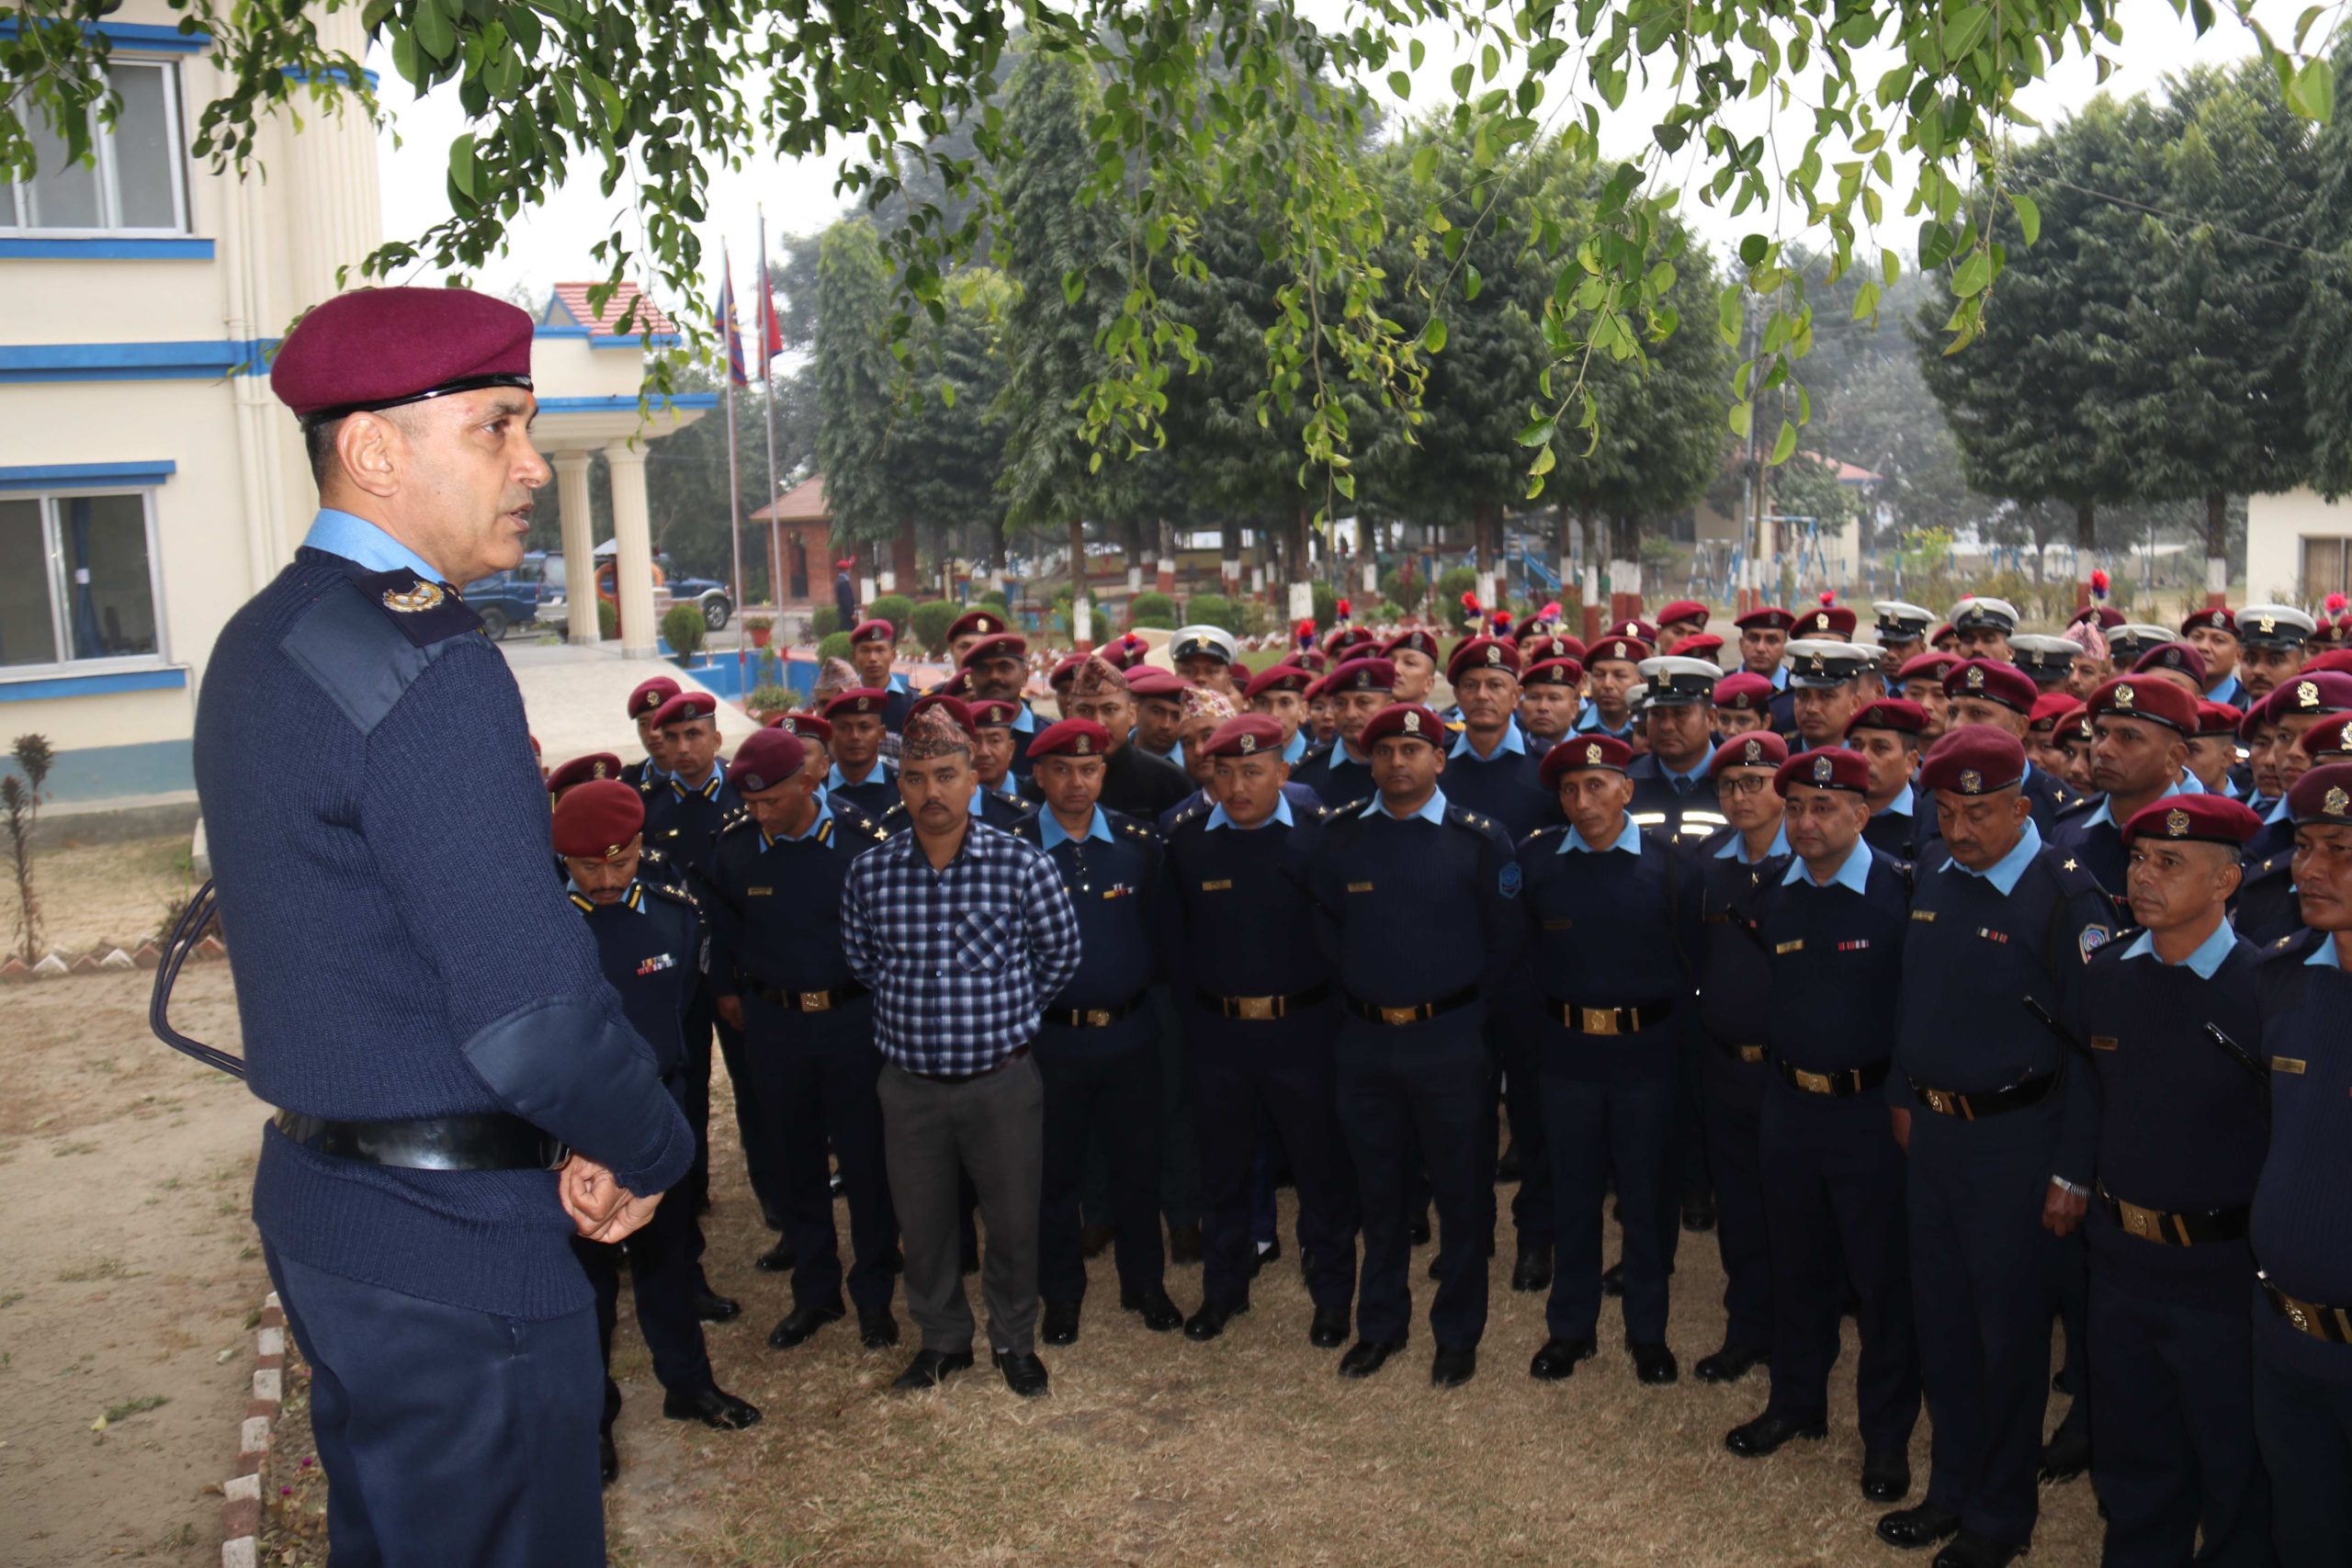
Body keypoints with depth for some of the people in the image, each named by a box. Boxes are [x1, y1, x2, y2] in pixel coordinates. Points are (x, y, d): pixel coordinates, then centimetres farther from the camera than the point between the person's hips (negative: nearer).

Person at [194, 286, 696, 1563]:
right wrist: (651, 1153, -8)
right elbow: (534, 1014, -28)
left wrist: (582, 1134, 8)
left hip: (320, 1190, 10)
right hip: (451, 1233, -9)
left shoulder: (258, 643, 8)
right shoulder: (425, 667, -23)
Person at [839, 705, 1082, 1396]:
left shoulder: (1022, 864, -11)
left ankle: (1015, 1339, 35)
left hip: (1002, 1078, -2)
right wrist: (916, 1010, 10)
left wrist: (1006, 1013, 7)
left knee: (1014, 1217, 11)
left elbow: (1059, 955, 2)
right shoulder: (869, 872, -5)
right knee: (922, 1221, 15)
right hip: (909, 1083, 2)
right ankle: (942, 1338, 38)